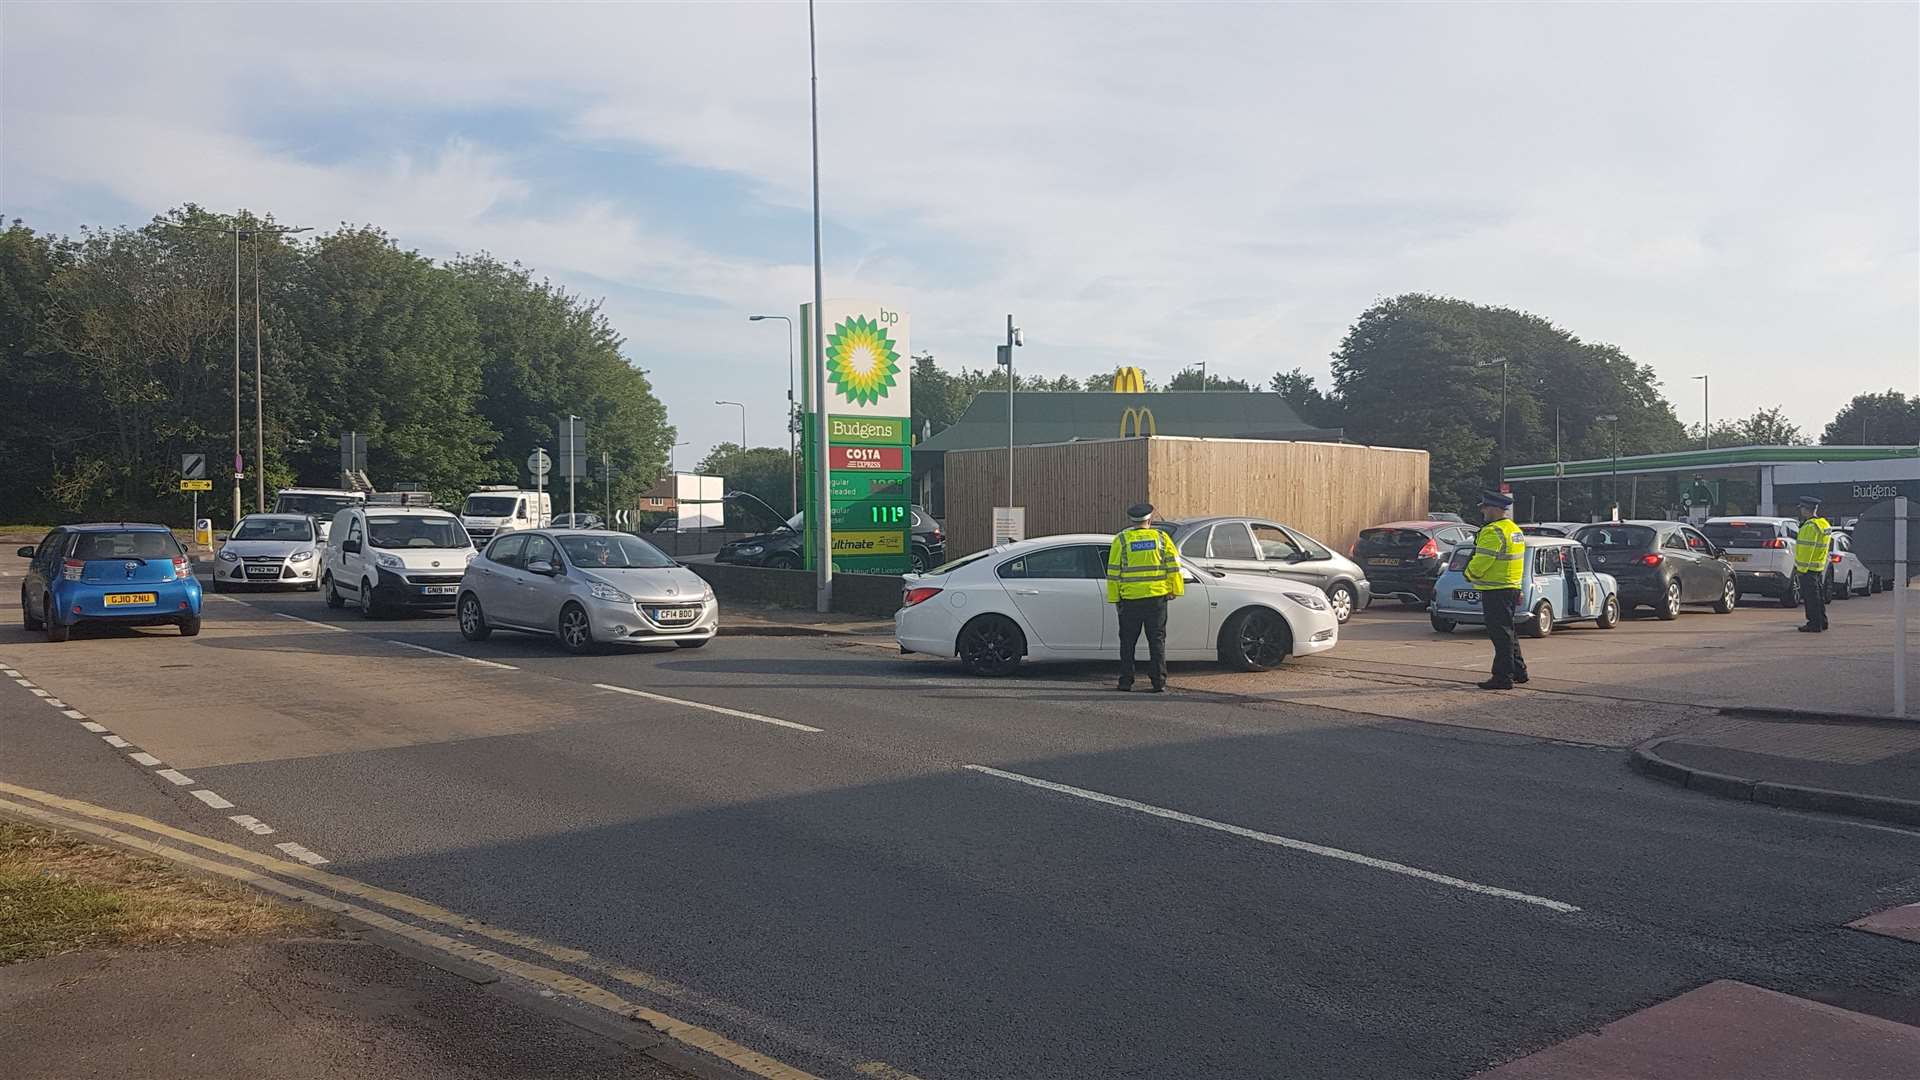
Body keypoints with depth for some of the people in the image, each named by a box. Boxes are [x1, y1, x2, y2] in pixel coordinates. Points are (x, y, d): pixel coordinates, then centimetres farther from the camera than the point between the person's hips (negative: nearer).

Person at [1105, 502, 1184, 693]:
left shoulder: (1121, 540, -1)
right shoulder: (1161, 538, 3)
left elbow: (1113, 571, 0)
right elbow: (1173, 566, 2)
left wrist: (1114, 597, 6)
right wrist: (1174, 590, 10)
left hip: (1130, 600, -1)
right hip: (1157, 598, 1)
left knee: (1128, 642, 8)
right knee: (1157, 641, 5)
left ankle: (1126, 682, 8)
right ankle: (1159, 683, 1)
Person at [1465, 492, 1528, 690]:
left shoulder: (1493, 532, -19)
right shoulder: (1515, 530, 14)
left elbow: (1481, 562, -22)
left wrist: (1469, 574, -2)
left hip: (1495, 591, -10)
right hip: (1512, 588, 10)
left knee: (1501, 634, -6)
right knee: (1508, 632, 19)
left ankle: (1503, 677, -3)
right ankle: (1518, 671, 27)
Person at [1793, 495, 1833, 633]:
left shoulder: (1810, 526, -19)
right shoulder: (1823, 524, 13)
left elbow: (1807, 549, -22)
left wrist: (1801, 568, -20)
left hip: (1809, 568, -10)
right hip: (1820, 567, 10)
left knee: (1811, 597, -5)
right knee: (1818, 595, 17)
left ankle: (1814, 624, -3)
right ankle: (1821, 622, 25)